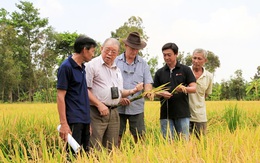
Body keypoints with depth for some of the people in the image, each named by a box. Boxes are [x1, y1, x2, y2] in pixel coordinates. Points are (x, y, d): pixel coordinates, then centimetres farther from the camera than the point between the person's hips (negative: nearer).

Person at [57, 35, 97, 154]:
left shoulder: (82, 67, 14)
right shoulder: (66, 67, -10)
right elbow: (60, 96, -13)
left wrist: (88, 120, 15)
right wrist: (63, 124, -18)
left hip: (84, 119, 8)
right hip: (73, 120, -8)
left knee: (85, 152, 10)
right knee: (74, 154, -6)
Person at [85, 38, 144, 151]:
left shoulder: (117, 70, 19)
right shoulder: (92, 65, -4)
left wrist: (133, 91, 8)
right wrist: (99, 104, -17)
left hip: (114, 112, 7)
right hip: (97, 112, -7)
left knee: (112, 148, 10)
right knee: (94, 150, -8)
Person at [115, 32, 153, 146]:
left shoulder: (143, 64, 9)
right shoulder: (115, 61, 2)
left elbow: (148, 82, 5)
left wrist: (148, 91, -18)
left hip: (137, 107, 2)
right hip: (118, 107, -1)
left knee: (140, 136, 2)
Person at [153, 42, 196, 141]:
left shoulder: (185, 70, 4)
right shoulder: (160, 73, 10)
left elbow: (194, 88, -2)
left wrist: (184, 88, -24)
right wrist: (162, 94, -11)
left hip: (182, 114, -2)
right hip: (166, 114, 2)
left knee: (184, 140, 1)